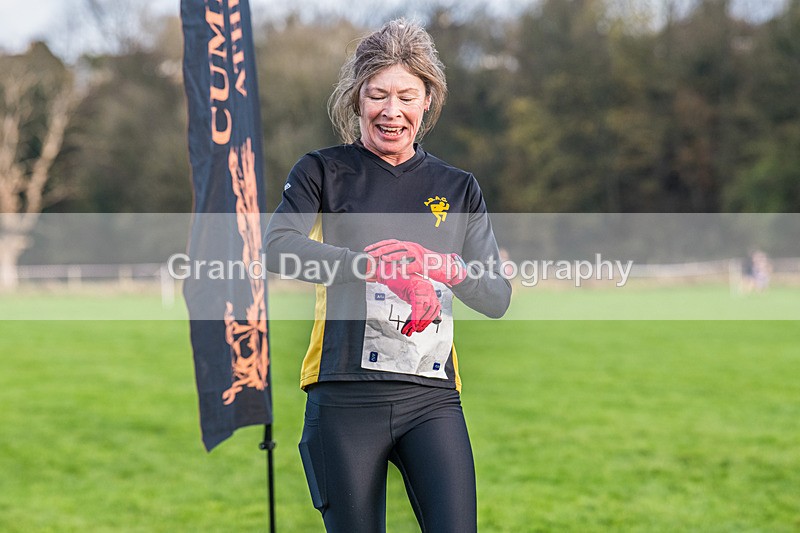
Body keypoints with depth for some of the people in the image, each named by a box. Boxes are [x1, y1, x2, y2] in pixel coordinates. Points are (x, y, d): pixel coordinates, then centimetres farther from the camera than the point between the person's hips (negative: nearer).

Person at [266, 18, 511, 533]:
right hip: (346, 394, -2)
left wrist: (448, 268, -12)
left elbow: (498, 297, 10)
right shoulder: (324, 172, 6)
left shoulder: (459, 189, 16)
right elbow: (278, 246, -14)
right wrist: (385, 268, -26)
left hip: (432, 396, 2)